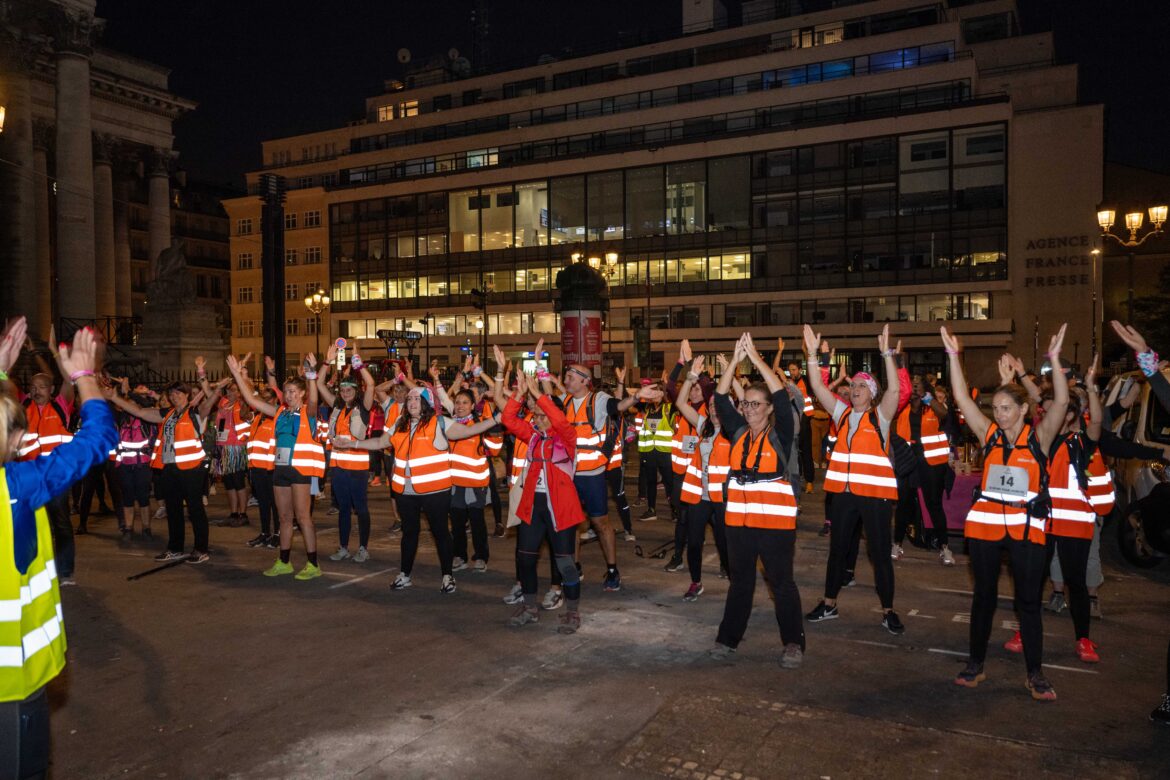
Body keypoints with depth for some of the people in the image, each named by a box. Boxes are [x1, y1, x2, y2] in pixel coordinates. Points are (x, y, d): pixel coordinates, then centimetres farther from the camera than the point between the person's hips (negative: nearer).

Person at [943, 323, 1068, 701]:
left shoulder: (1039, 436, -3)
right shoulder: (989, 434, 2)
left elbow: (1061, 401, -17)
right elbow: (962, 398, -4)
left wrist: (1054, 358, -25)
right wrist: (954, 356, -11)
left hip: (1027, 526, -2)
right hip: (985, 523, 2)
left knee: (1029, 600, 6)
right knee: (984, 595, 11)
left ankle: (1035, 673, 18)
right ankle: (975, 663, 22)